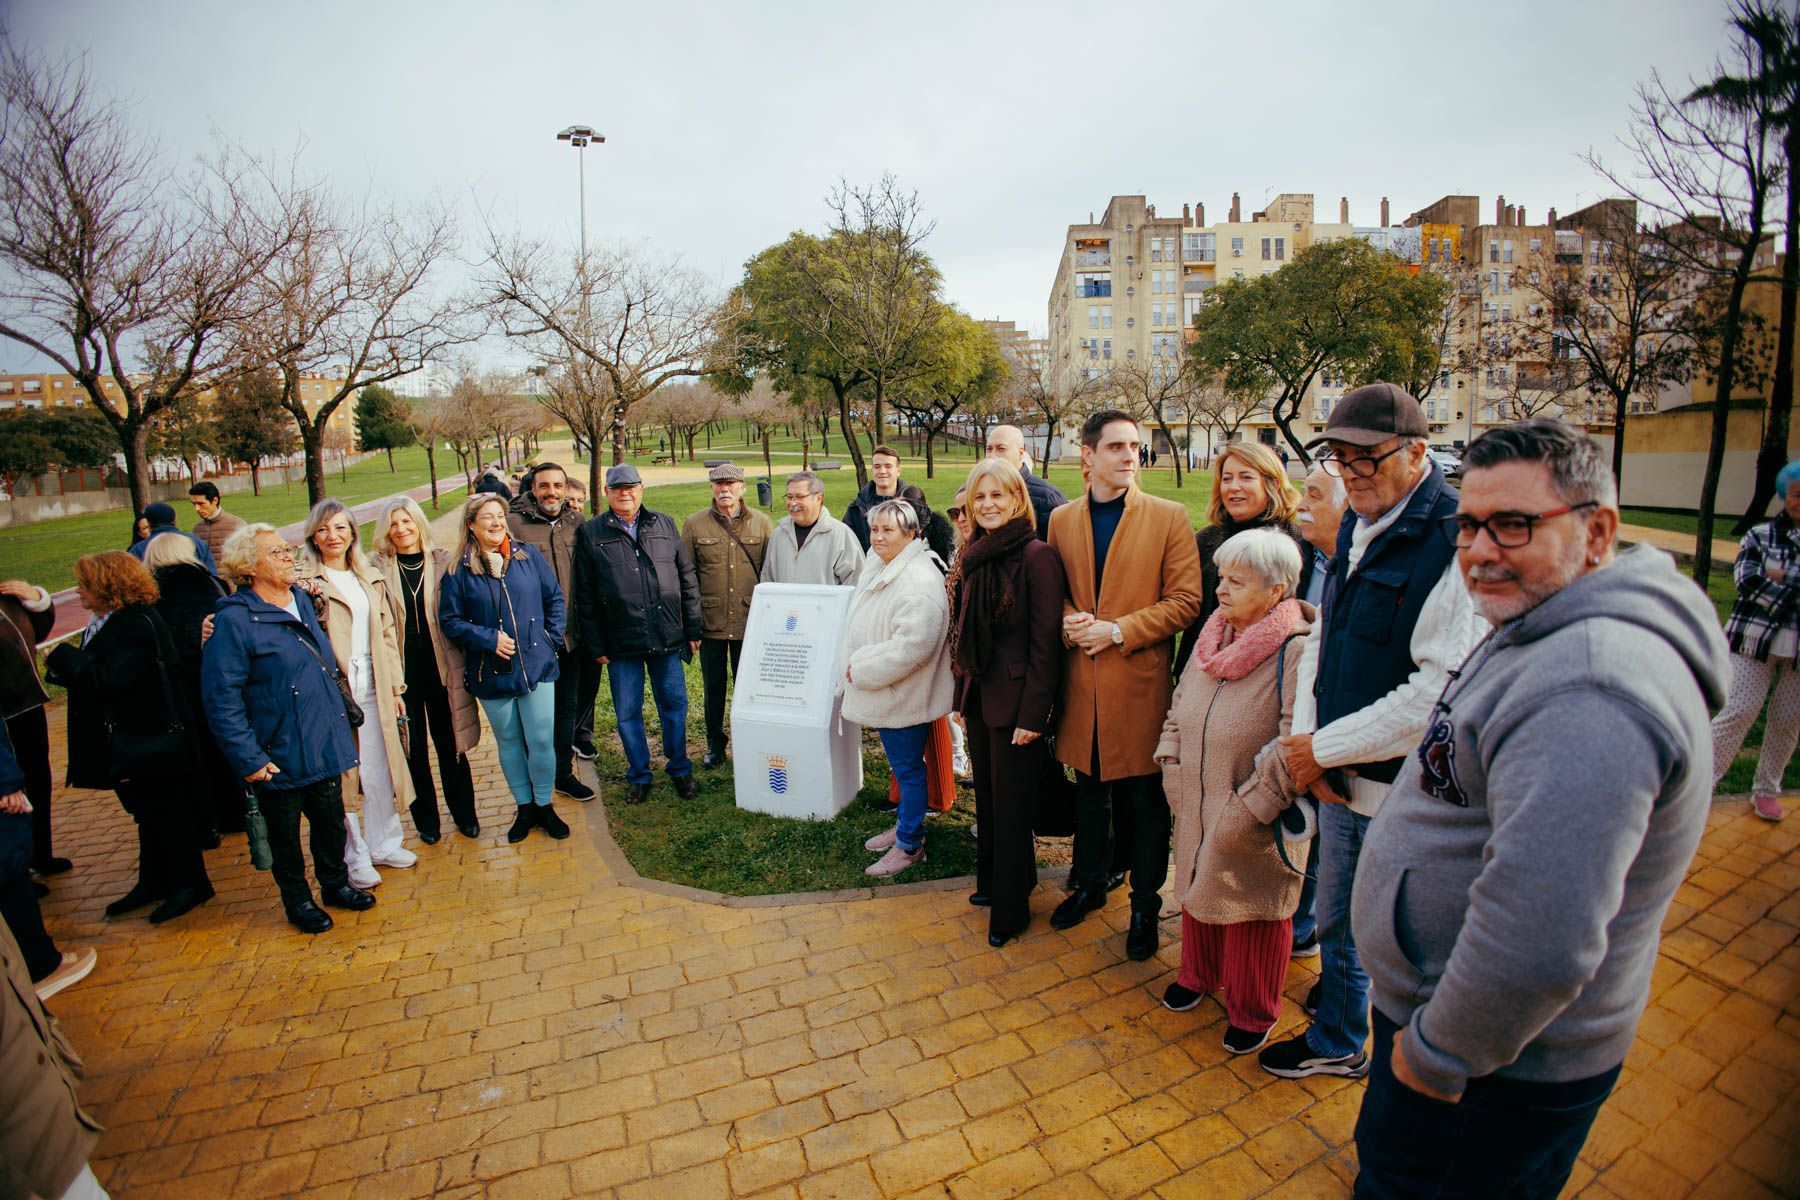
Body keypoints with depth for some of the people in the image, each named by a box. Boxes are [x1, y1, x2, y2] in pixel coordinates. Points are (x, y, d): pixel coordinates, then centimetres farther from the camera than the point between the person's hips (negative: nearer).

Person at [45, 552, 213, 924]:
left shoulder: (138, 626, -22)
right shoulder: (107, 622, 7)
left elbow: (106, 680, -30)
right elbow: (89, 677, 8)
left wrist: (65, 656, -16)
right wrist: (66, 667, -11)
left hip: (155, 741, -9)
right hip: (130, 740, 9)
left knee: (167, 813, 4)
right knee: (148, 813, 21)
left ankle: (190, 885, 19)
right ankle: (154, 881, 35)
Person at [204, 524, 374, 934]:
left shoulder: (303, 600, 5)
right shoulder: (234, 621, -17)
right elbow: (222, 700, -18)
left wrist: (339, 723, 18)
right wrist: (248, 760, -18)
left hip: (325, 746, 6)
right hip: (280, 756, -6)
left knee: (331, 821, 19)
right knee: (284, 834, 13)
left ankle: (335, 884, 38)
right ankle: (298, 902, 32)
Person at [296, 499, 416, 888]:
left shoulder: (371, 579, 13)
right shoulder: (306, 582, -4)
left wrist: (395, 687, 12)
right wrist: (305, 601, -26)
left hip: (373, 688, 5)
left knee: (381, 771, 11)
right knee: (341, 773, 3)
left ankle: (384, 844, 28)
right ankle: (355, 856, 18)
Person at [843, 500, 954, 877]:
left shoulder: (919, 581, -23)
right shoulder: (878, 569, 7)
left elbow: (912, 646, -30)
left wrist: (862, 668, -20)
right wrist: (857, 667, 10)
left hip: (904, 695, -9)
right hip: (882, 692, 9)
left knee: (908, 768, 6)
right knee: (902, 765, 22)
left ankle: (909, 845, 21)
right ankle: (905, 825, 39)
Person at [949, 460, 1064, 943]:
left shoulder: (1037, 555, -15)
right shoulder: (973, 556, 7)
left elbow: (1045, 643, -17)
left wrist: (1032, 715, -17)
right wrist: (962, 693, 12)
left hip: (1014, 700, -7)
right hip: (977, 696, 7)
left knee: (1010, 805, 6)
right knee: (986, 796, 20)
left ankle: (1010, 910, 24)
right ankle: (991, 881, 39)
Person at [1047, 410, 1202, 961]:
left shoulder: (1169, 517, -5)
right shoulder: (1061, 519, 6)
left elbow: (1185, 600, -8)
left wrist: (1118, 631, -16)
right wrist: (1068, 620, -8)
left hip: (1141, 681, -3)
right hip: (1082, 681, 3)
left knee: (1145, 801, 9)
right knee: (1090, 793, 19)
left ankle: (1146, 905, 29)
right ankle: (1090, 883, 39)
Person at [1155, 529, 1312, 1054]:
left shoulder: (1296, 652, -23)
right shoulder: (1214, 633, 1)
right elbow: (1179, 705, 12)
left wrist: (1244, 813, -23)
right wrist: (1172, 769, 3)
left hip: (1254, 831, -7)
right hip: (1195, 812, 7)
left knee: (1251, 910, 13)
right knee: (1197, 891, 24)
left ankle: (1252, 1012, 38)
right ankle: (1200, 973, 51)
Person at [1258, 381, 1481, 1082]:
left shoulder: (1455, 543, -22)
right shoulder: (1358, 526, 6)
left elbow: (1440, 693, -25)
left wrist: (1323, 749, -15)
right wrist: (1304, 740, -3)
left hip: (1401, 788, -8)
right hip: (1340, 779, 9)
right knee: (1336, 916, 26)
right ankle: (1337, 1038, 50)